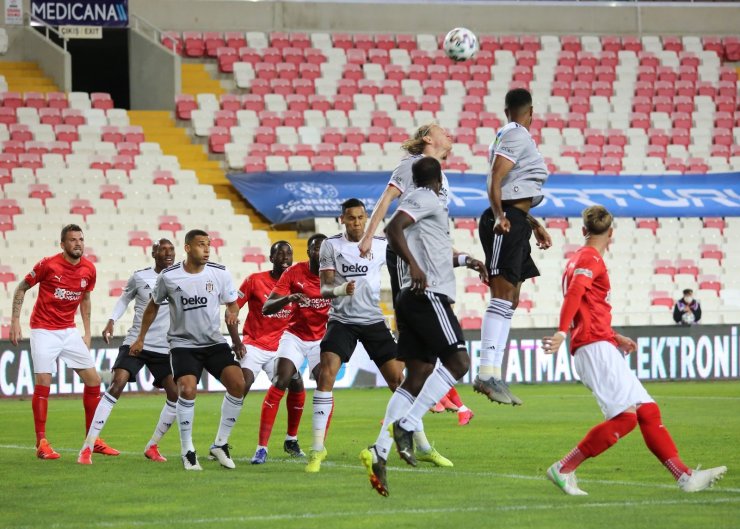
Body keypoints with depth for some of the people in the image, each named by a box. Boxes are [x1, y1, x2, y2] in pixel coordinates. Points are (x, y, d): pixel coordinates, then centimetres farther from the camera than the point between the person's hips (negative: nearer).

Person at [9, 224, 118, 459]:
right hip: (44, 331, -5)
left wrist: (87, 333, 14)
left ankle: (93, 440, 12)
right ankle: (41, 443, -4)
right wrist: (15, 321, -9)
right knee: (43, 384, -11)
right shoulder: (48, 265, -13)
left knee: (93, 379, 2)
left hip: (69, 331, 5)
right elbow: (21, 288, -2)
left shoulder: (89, 269, 0)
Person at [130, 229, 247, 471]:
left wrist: (232, 314, -15)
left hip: (215, 342, 2)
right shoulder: (168, 277, -7)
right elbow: (153, 306, 10)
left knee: (238, 384, -16)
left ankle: (221, 444, 1)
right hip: (183, 343, -2)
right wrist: (140, 339, 15)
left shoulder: (220, 273, -4)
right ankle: (187, 451, -10)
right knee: (187, 389, -25)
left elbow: (232, 304, 9)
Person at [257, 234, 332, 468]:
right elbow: (266, 308, -17)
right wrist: (288, 299, -37)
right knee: (280, 383, -16)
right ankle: (262, 446, -13)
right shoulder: (294, 273, -13)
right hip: (295, 336, -1)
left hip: (322, 338, 1)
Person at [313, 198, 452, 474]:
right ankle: (318, 448, -14)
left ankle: (423, 448, 12)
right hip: (342, 320, -2)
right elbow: (324, 289, -7)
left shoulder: (381, 245, 3)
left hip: (373, 320, 2)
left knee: (398, 379, 0)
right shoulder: (331, 245, -2)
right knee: (326, 374, -21)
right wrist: (340, 289, -29)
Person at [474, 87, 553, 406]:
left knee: (510, 301, 11)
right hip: (506, 223, -11)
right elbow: (495, 181, -19)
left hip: (513, 223, 11)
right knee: (502, 295, -16)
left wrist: (533, 224, 33)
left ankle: (493, 374, 11)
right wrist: (499, 216, -30)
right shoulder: (517, 135, -7)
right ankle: (488, 373, -22)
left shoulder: (511, 136, 22)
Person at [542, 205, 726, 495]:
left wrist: (615, 338, 23)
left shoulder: (578, 259, 24)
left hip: (604, 350, 10)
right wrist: (562, 332, -36)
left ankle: (686, 476, 1)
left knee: (648, 411, 5)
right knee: (626, 415, -19)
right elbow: (574, 293, -23)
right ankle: (563, 469, -15)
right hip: (595, 349, -10)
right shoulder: (591, 259, -5)